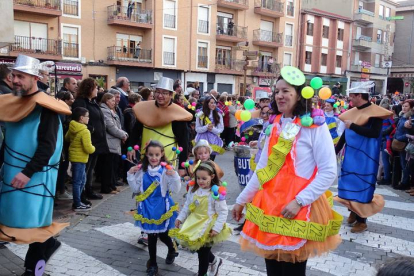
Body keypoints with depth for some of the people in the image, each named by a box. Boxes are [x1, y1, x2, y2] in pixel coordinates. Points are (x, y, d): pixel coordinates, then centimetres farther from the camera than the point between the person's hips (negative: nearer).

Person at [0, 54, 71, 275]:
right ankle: (49, 243, 32)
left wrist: (27, 172, -23)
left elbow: (47, 146, -19)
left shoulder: (45, 107, -14)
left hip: (36, 175, -7)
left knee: (32, 219, 1)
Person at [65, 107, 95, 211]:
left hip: (75, 157, 9)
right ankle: (77, 205, 6)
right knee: (78, 182, -2)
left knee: (82, 180, 18)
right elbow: (89, 148, -23)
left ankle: (77, 201, 24)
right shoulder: (85, 131, -21)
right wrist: (93, 148, -3)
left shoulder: (72, 128, 5)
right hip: (80, 159, -9)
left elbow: (66, 138, 23)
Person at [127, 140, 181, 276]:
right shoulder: (141, 170, -3)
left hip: (161, 207, -2)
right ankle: (152, 264, 27)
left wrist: (174, 176, -29)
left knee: (162, 234, 11)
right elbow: (136, 189, 4)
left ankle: (172, 250, 46)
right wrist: (131, 175, -7)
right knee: (151, 236, 10)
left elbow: (175, 190, -15)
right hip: (147, 207, 2)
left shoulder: (166, 170, -13)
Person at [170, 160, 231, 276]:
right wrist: (180, 218, 8)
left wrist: (217, 228, -20)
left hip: (208, 225, -6)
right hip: (195, 223, 6)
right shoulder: (193, 190, 1)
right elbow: (187, 206, 13)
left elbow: (223, 212, -16)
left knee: (203, 252, 4)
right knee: (199, 249, 14)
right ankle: (214, 261, 42)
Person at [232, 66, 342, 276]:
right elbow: (262, 169, 14)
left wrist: (299, 201, -20)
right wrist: (241, 200, 17)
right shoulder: (275, 126, 9)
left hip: (299, 209, -5)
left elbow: (329, 172, -13)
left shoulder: (315, 126, -10)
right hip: (270, 205, 5)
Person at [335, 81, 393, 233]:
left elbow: (375, 133, -25)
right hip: (351, 155, 6)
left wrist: (353, 126, -23)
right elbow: (346, 133, 14)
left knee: (362, 186, 0)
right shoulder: (353, 112, 6)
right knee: (350, 184, 12)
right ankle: (353, 212, 29)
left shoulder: (375, 112, -13)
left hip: (364, 158, -6)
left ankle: (362, 220, 11)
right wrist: (336, 150, 14)